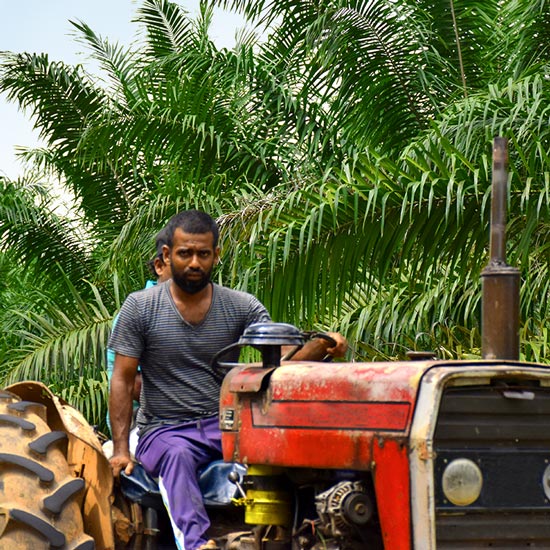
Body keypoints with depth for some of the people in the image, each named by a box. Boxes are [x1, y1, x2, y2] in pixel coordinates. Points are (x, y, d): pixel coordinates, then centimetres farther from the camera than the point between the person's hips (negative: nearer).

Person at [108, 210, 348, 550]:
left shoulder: (242, 307, 6)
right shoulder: (140, 308, 1)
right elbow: (123, 381, 0)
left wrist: (322, 346, -27)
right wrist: (121, 450, -9)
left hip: (225, 423, 2)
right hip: (164, 430, -2)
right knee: (178, 455, -38)